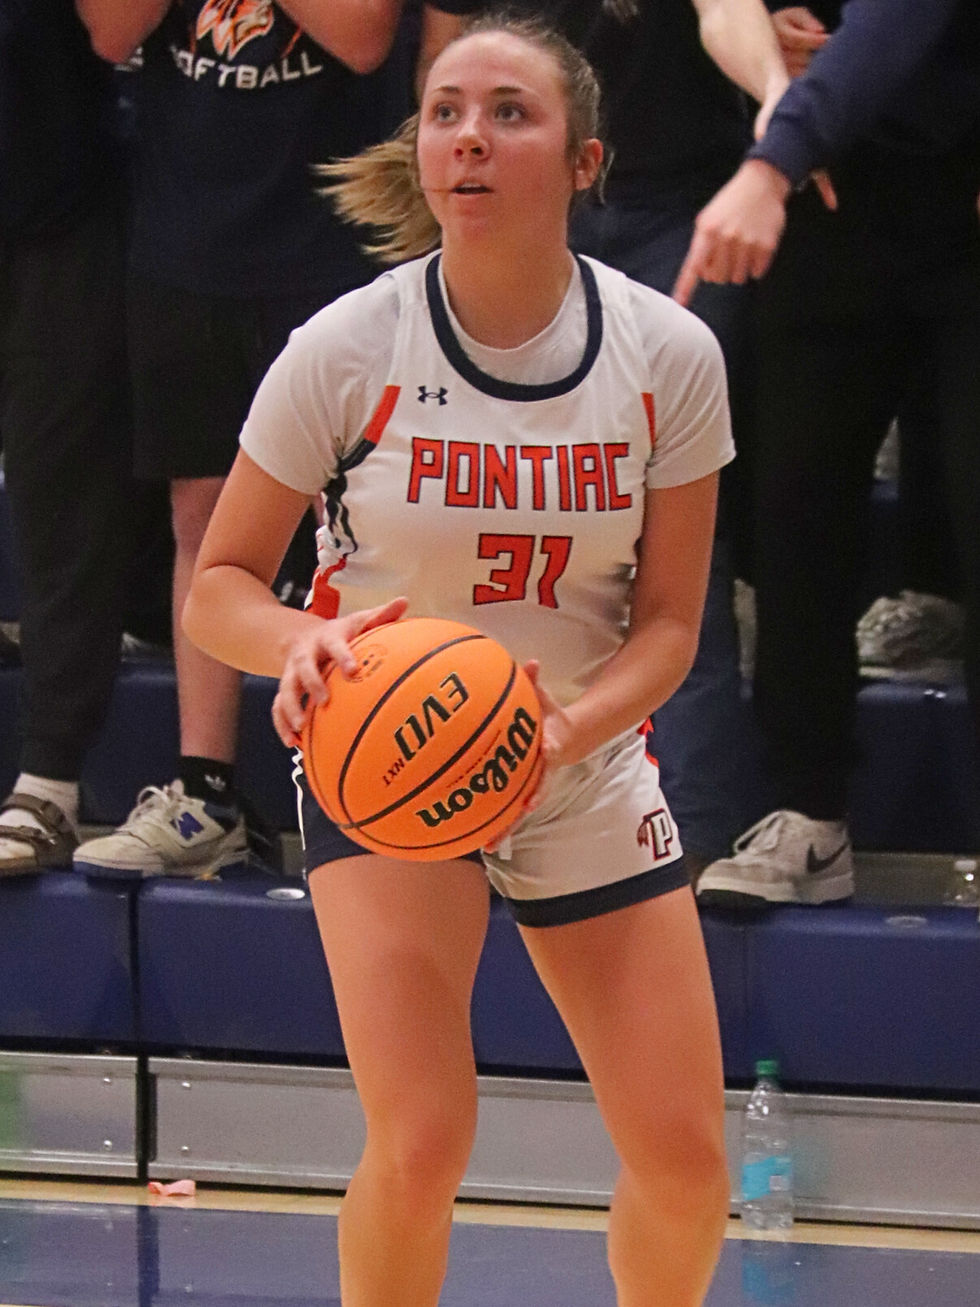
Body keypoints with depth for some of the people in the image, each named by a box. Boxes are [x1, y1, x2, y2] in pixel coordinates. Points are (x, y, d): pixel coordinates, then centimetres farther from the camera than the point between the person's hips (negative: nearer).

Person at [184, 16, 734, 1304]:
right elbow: (217, 587, -8)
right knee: (421, 1145, -21)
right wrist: (303, 642, -32)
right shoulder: (346, 348, -16)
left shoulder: (668, 353, -11)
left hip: (587, 766, 3)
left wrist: (571, 726, -25)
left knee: (686, 1160, 1)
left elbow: (668, 618, -4)